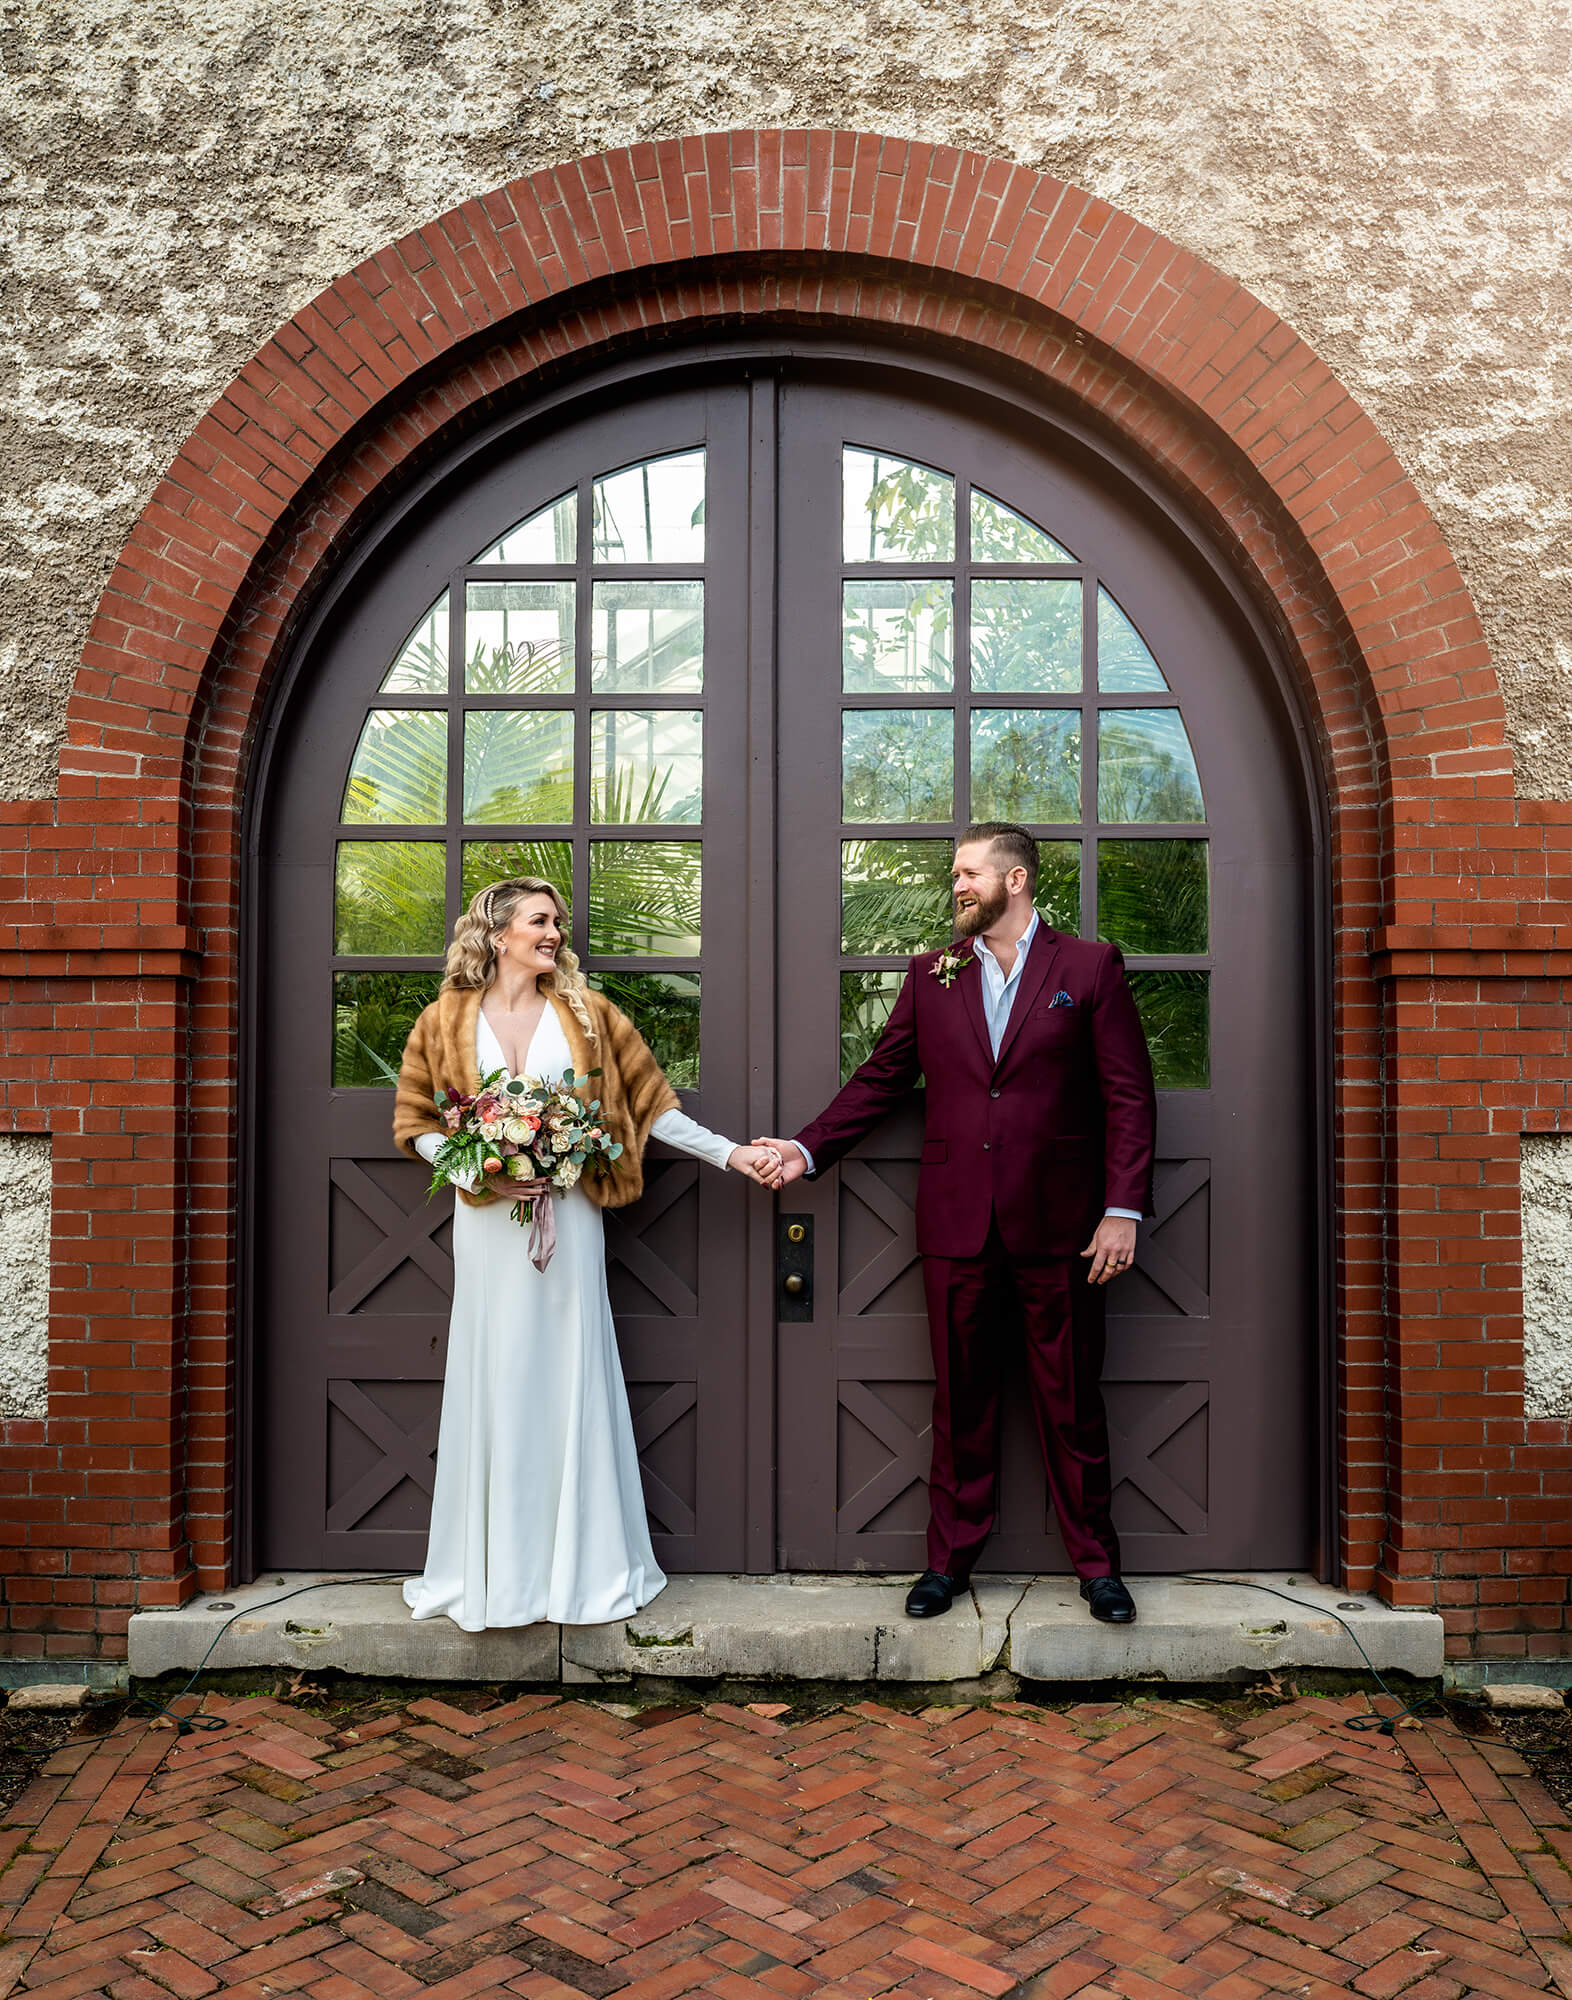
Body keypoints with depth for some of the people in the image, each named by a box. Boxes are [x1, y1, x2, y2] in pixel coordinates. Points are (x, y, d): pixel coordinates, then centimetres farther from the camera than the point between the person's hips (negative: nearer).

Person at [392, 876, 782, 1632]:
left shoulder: (586, 1014, 7)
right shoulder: (446, 1021, 5)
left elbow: (650, 1103, 7)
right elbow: (416, 1121, 7)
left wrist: (730, 1152, 2)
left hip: (567, 1221, 1)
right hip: (488, 1223, 0)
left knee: (570, 1383, 3)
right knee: (494, 1386, 4)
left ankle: (582, 1565, 16)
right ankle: (492, 1568, 18)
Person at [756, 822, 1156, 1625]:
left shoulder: (1090, 968, 1)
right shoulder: (930, 974, 10)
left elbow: (1129, 1094, -2)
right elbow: (880, 1078, 13)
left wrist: (1123, 1209, -8)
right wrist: (809, 1147, 4)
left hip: (1056, 1224, -2)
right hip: (957, 1223, 2)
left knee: (1071, 1401, 7)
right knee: (961, 1399, 11)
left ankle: (1096, 1564, 23)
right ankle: (949, 1558, 24)